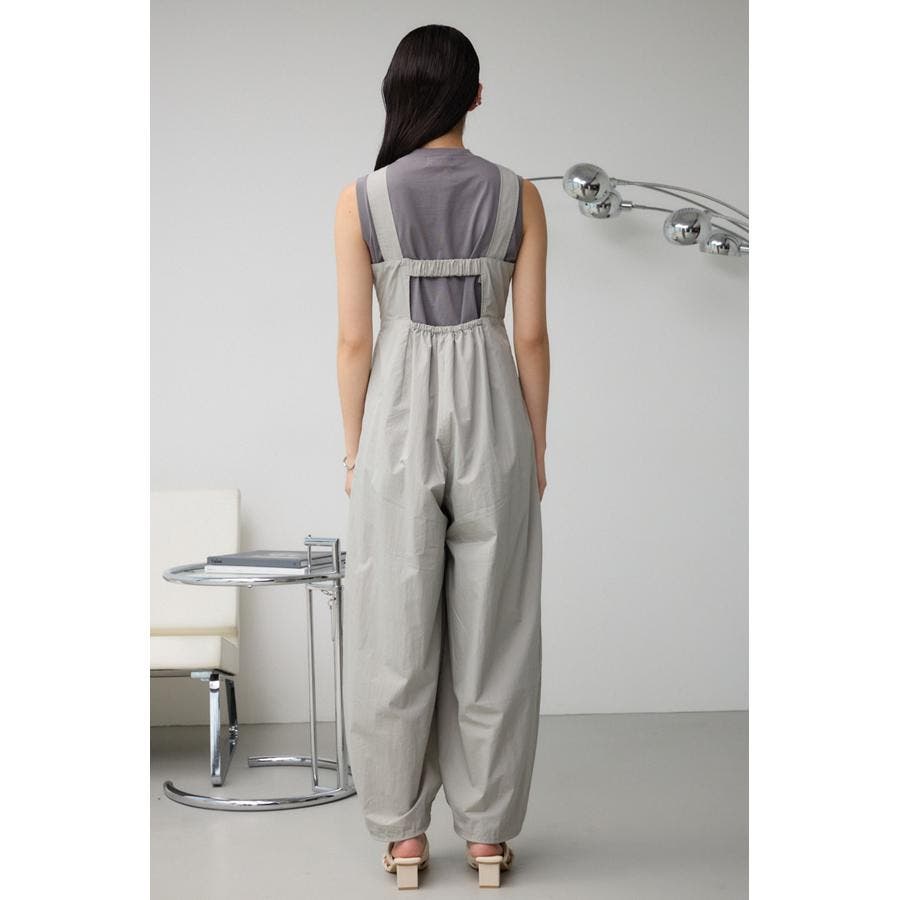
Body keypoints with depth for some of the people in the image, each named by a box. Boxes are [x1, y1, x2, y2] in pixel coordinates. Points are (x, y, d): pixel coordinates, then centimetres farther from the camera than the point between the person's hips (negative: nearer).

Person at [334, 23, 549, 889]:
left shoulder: (361, 199, -5)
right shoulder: (517, 195, -2)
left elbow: (355, 339, -4)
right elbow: (531, 334, -1)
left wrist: (353, 449, 6)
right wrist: (536, 446, 8)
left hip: (398, 412, -1)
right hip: (491, 410, 1)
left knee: (396, 629, 7)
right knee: (492, 628, 7)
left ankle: (403, 831, 14)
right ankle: (487, 831, 14)